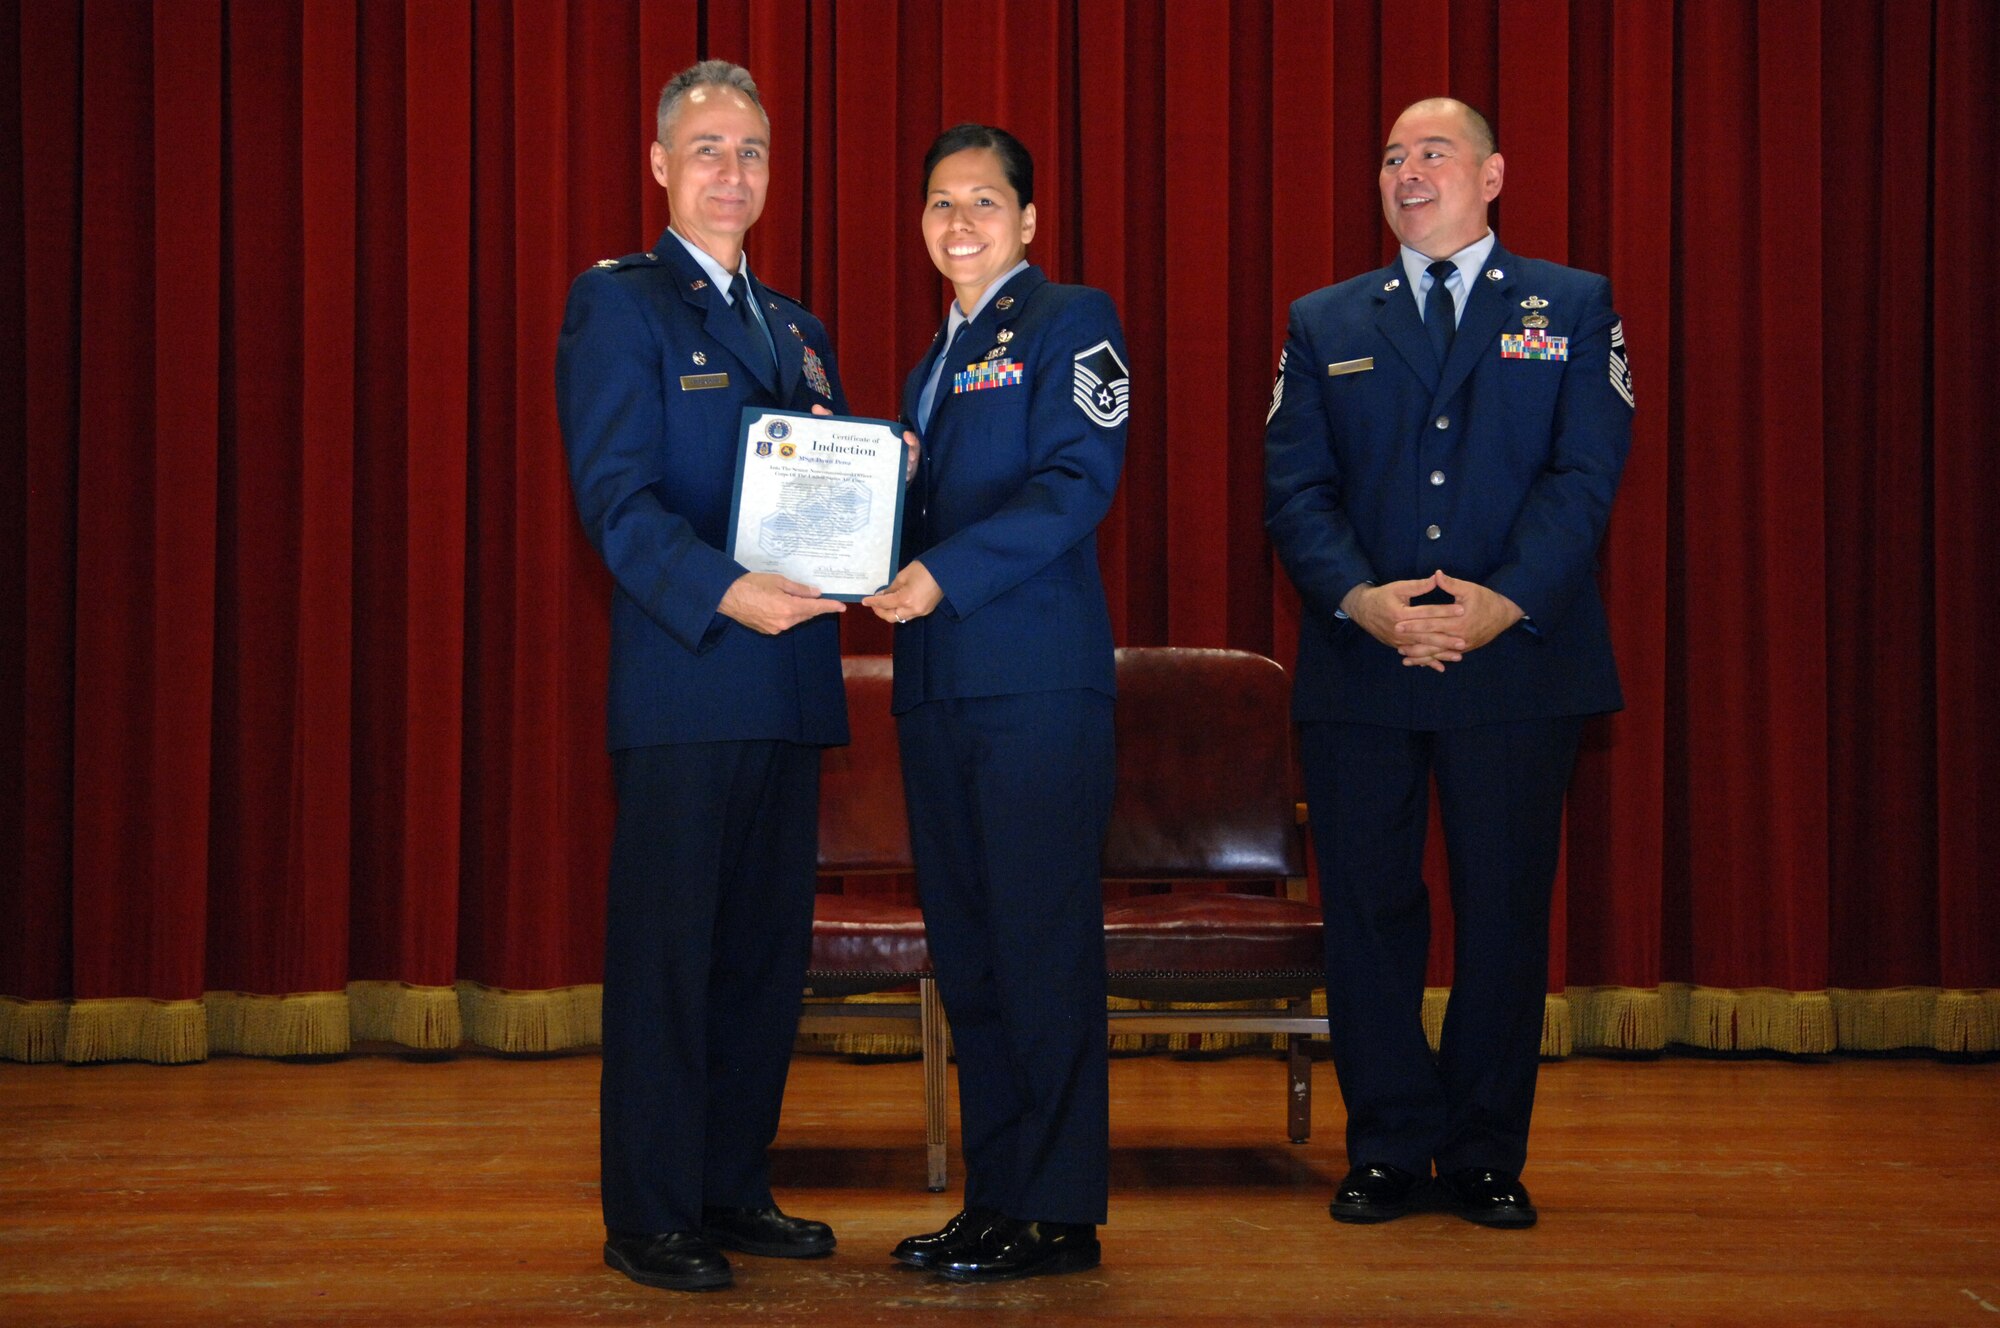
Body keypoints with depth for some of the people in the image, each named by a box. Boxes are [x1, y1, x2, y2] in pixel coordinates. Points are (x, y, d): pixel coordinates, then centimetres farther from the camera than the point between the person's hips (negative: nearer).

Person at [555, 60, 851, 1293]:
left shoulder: (797, 327, 21)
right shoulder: (618, 304, -1)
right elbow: (616, 498, -12)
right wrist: (724, 590, -26)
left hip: (789, 683, 7)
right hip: (683, 682, -7)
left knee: (768, 949, 11)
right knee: (666, 949, -2)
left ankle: (736, 1189, 21)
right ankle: (650, 1216, 6)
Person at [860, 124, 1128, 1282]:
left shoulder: (1071, 321, 0)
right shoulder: (937, 358, 24)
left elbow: (1077, 481, -13)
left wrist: (945, 573, -20)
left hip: (1038, 678, -8)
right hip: (939, 685, 8)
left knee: (1043, 944, -6)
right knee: (966, 947, 9)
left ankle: (1060, 1212, 0)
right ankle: (995, 1196, 17)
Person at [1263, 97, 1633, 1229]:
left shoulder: (1574, 309, 8)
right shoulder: (1325, 324, 13)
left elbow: (1587, 475, -2)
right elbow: (1294, 489, 4)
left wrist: (1503, 603, -16)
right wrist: (1361, 601, -14)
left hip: (1519, 662, -1)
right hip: (1359, 667, 2)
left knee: (1507, 913, 4)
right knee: (1368, 911, 4)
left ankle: (1488, 1157, 16)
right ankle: (1391, 1149, 16)